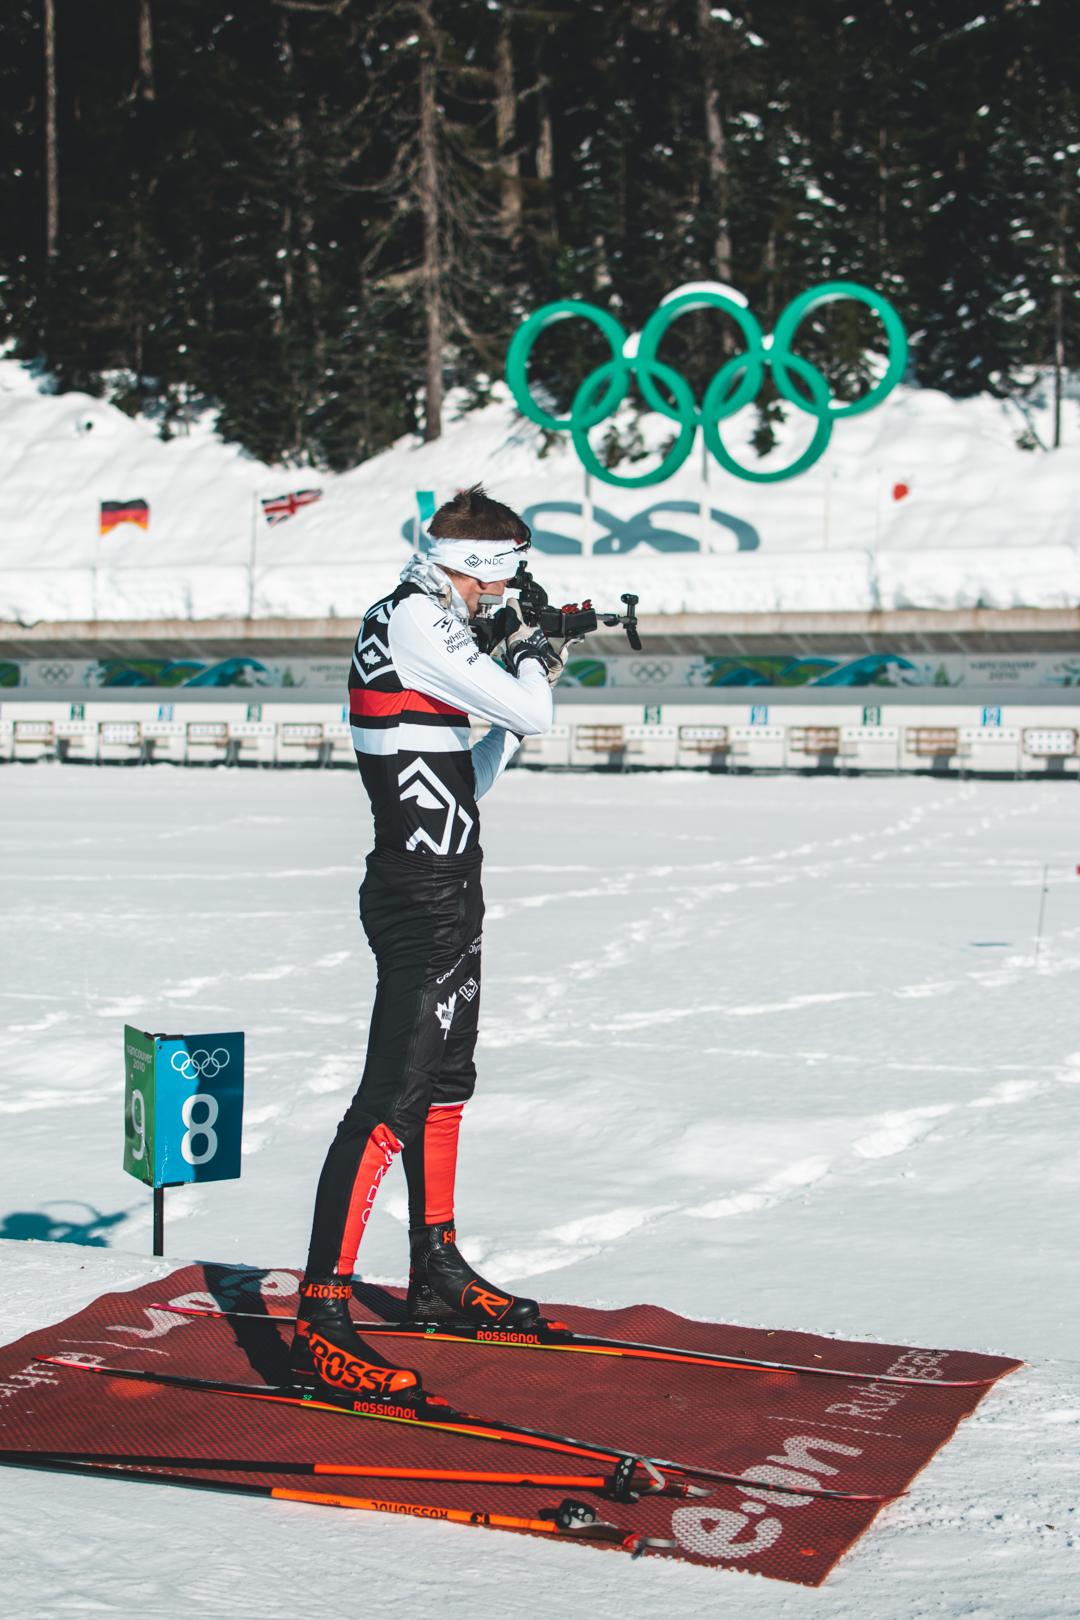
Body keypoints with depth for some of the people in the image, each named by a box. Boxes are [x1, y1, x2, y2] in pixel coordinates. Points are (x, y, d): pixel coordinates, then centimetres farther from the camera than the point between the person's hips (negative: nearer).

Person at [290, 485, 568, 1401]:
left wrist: (526, 690, 16)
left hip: (444, 899, 11)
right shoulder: (414, 621, -14)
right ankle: (321, 1324, -15)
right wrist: (529, 653, 2)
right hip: (420, 903, -11)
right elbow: (531, 711, -18)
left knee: (446, 1082, 20)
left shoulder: (425, 627, 17)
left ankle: (439, 1273, 35)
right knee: (393, 1100, -14)